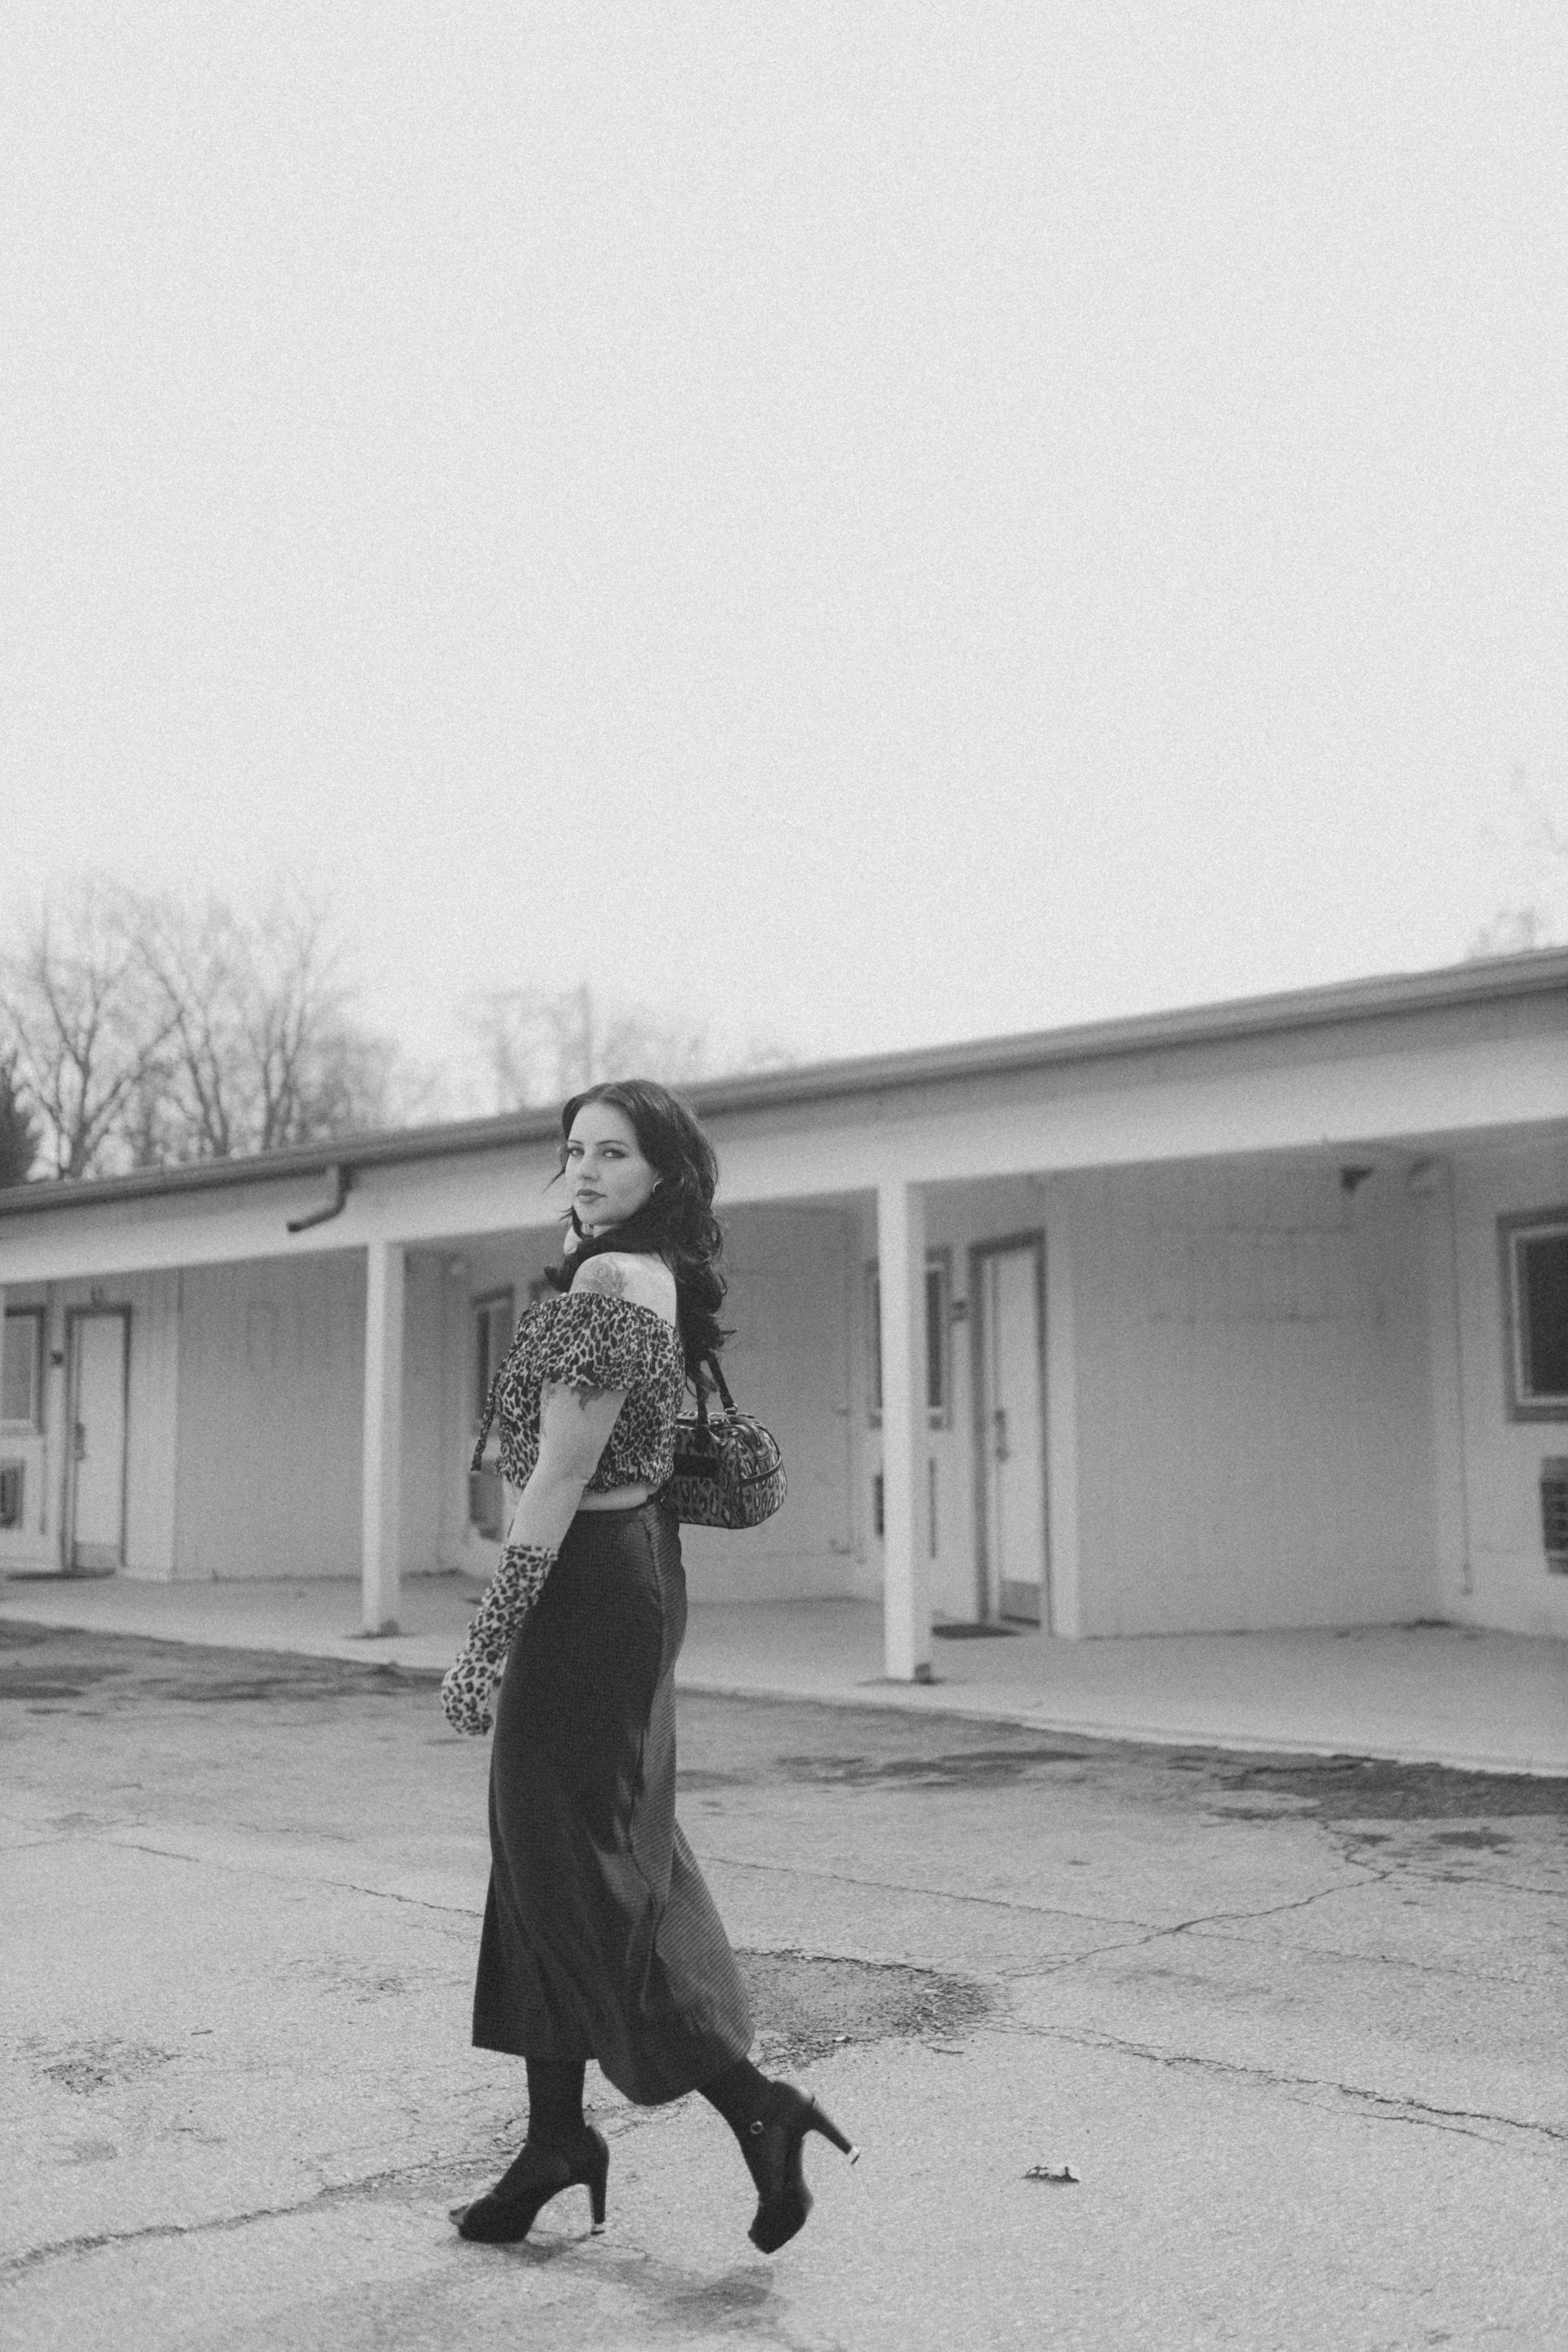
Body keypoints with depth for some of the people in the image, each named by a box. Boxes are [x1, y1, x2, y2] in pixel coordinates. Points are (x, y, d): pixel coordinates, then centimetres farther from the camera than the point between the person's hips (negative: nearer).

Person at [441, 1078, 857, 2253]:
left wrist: (488, 1632, -18)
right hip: (639, 1562, 10)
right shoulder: (662, 1276, 12)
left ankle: (756, 2102, 2)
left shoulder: (607, 1278, -17)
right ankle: (555, 2143, 24)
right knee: (548, 1853, 15)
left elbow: (565, 1470, -21)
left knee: (568, 1859, 0)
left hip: (588, 1581, -10)